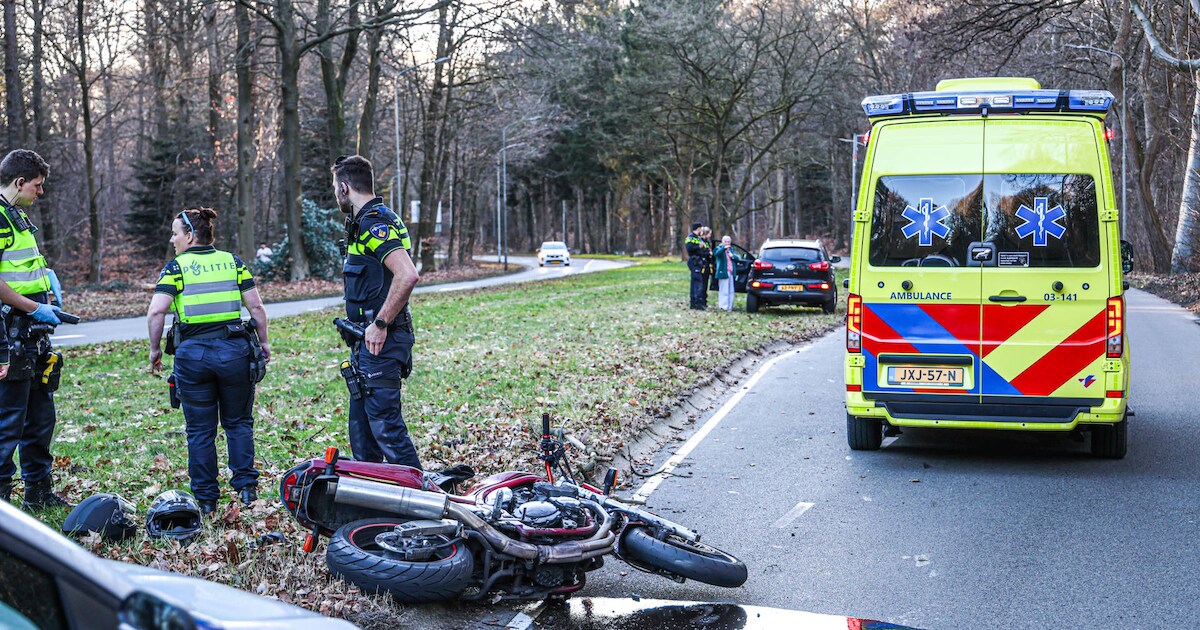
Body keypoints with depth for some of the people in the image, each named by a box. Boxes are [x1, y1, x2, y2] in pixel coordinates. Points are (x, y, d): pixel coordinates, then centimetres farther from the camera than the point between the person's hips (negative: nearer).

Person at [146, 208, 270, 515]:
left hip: (193, 353, -2)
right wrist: (264, 342, 13)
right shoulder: (233, 262, 8)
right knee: (238, 422, 17)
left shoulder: (176, 267, 0)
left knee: (200, 430, 9)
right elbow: (256, 307, 3)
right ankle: (246, 486, 9)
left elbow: (156, 311, -10)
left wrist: (155, 349, 1)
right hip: (234, 349, 2)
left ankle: (205, 499, 13)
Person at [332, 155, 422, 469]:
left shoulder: (374, 224, -15)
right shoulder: (365, 222, 18)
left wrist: (380, 325, -23)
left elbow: (407, 275, -29)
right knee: (362, 424, 16)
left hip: (379, 340, -11)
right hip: (369, 339, 11)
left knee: (384, 422, -11)